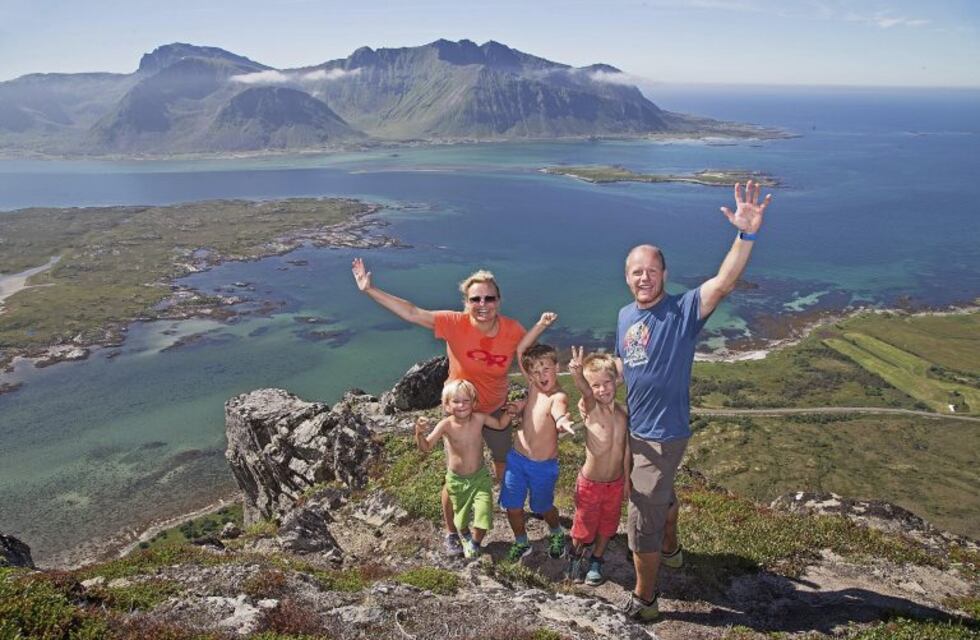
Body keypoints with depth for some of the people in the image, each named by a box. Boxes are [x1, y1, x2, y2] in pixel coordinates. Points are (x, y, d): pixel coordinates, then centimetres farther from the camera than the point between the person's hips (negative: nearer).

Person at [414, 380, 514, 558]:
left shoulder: (479, 419, -16)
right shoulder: (446, 425, -23)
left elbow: (501, 425, 1)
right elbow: (425, 447, -27)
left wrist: (509, 412, -19)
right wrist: (419, 432, -47)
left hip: (480, 477, 1)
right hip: (457, 480, -1)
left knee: (483, 516, -8)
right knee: (460, 518, 18)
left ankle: (475, 543, 25)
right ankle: (466, 537, 54)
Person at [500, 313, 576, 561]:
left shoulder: (559, 396, -20)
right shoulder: (533, 387, -3)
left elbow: (558, 408, -46)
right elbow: (520, 351, -5)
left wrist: (562, 420, -69)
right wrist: (540, 326, -15)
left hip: (543, 465, -4)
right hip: (516, 458, 5)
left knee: (543, 507, 17)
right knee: (512, 506, 12)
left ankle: (557, 533, 49)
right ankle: (521, 542, 39)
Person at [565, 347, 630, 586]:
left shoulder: (623, 413, -6)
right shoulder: (590, 409, -21)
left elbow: (626, 448, 4)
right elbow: (585, 392, -44)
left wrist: (627, 478, 9)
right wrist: (577, 374, -66)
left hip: (616, 483, 4)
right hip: (590, 483, -4)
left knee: (607, 525, 20)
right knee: (584, 526, 14)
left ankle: (596, 561, 43)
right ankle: (576, 555, 43)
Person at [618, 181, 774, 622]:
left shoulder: (683, 311, -19)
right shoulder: (625, 315, 1)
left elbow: (724, 283, -37)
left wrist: (747, 234, -50)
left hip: (662, 435, -7)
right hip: (632, 428, 7)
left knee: (642, 521, 1)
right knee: (660, 495, 32)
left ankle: (644, 598, 22)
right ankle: (670, 549, 58)